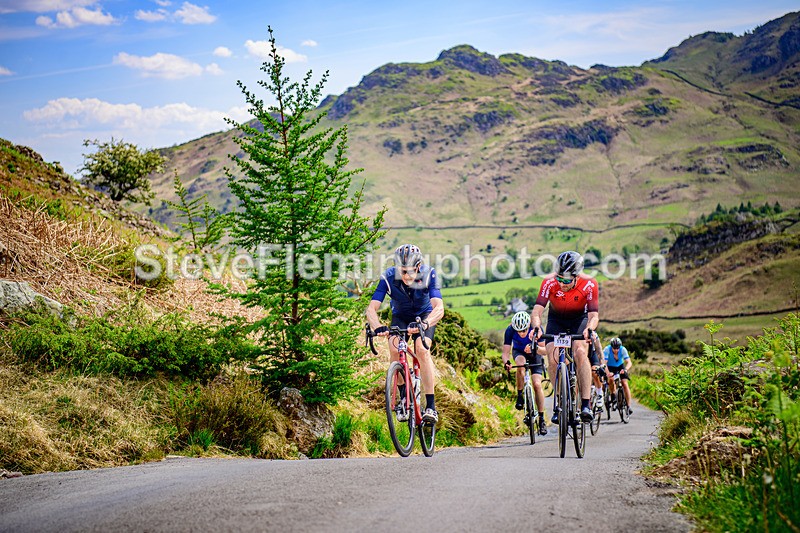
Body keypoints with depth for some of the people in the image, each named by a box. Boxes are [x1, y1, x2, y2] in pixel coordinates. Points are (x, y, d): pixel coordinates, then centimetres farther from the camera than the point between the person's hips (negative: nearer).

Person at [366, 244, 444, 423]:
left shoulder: (428, 275, -30)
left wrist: (425, 324, -60)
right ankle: (404, 398, -7)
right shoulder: (388, 278, -28)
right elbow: (371, 309, -32)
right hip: (400, 317, 1)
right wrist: (378, 327, -54)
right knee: (395, 348, -26)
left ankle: (431, 406, -24)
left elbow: (439, 308, -40)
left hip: (425, 316, -1)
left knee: (422, 349, -28)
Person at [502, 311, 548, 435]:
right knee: (520, 365, -36)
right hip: (519, 352, 0)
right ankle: (520, 396, -17)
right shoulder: (510, 330, -29)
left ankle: (542, 419, -6)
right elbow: (505, 352, -29)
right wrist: (506, 362, -50)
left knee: (537, 384, -15)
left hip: (534, 354, 0)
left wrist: (534, 350, -46)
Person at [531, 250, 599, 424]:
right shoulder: (549, 283, -29)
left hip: (580, 319, -1)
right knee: (552, 357, -19)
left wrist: (589, 329, -53)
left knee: (581, 352, -27)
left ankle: (586, 405, -28)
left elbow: (594, 315, -31)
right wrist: (536, 327, -54)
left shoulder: (589, 284, -30)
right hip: (556, 320, 1)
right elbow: (537, 311, -33)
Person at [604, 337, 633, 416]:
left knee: (625, 384, -14)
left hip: (620, 366, 1)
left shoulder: (623, 349, -25)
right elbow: (604, 363, -35)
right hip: (610, 367, -1)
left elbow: (629, 362, -31)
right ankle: (613, 396, -5)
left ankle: (628, 406, -9)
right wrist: (608, 373, -52)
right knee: (611, 379, -31)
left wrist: (625, 370, -51)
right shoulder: (607, 349, -29)